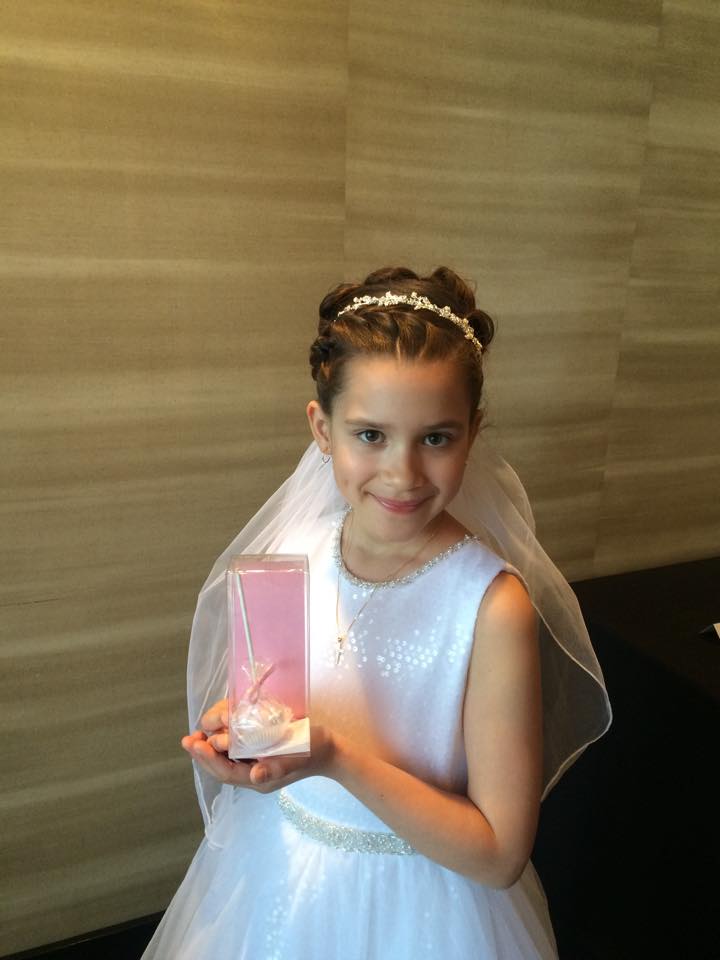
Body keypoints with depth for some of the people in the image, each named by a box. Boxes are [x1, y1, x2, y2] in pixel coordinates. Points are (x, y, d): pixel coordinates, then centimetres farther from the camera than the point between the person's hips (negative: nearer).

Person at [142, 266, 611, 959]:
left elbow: (500, 856, -21)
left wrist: (335, 756, -32)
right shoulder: (290, 552, -13)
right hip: (272, 876, 4)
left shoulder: (493, 603, -26)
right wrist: (237, 726, -19)